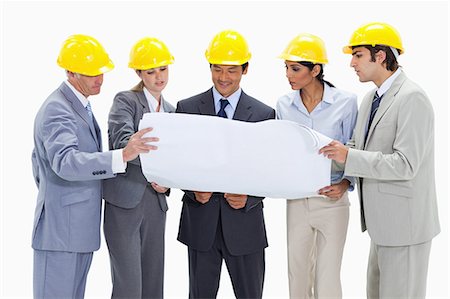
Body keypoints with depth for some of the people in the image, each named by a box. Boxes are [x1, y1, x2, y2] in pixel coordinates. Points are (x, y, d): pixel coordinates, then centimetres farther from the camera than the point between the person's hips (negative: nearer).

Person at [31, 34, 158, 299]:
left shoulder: (80, 105, 16)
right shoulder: (57, 110, -16)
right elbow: (65, 162, -33)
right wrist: (122, 156, -42)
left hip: (80, 227, 10)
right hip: (61, 229, -10)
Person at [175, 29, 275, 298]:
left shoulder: (264, 114, 2)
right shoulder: (187, 108, 3)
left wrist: (249, 198, -14)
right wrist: (192, 189, -13)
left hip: (244, 220, 0)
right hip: (200, 221, 1)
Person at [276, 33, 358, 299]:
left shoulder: (345, 102, -8)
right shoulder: (284, 106, 1)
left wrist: (344, 184, -17)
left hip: (332, 202, -3)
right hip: (296, 201, 3)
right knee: (298, 276, 11)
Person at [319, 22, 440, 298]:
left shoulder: (412, 98, -17)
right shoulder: (371, 98, 13)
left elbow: (405, 165, -23)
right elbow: (358, 146, 17)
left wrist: (349, 157, -23)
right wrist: (333, 150, -2)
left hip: (404, 223, -9)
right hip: (383, 222, 9)